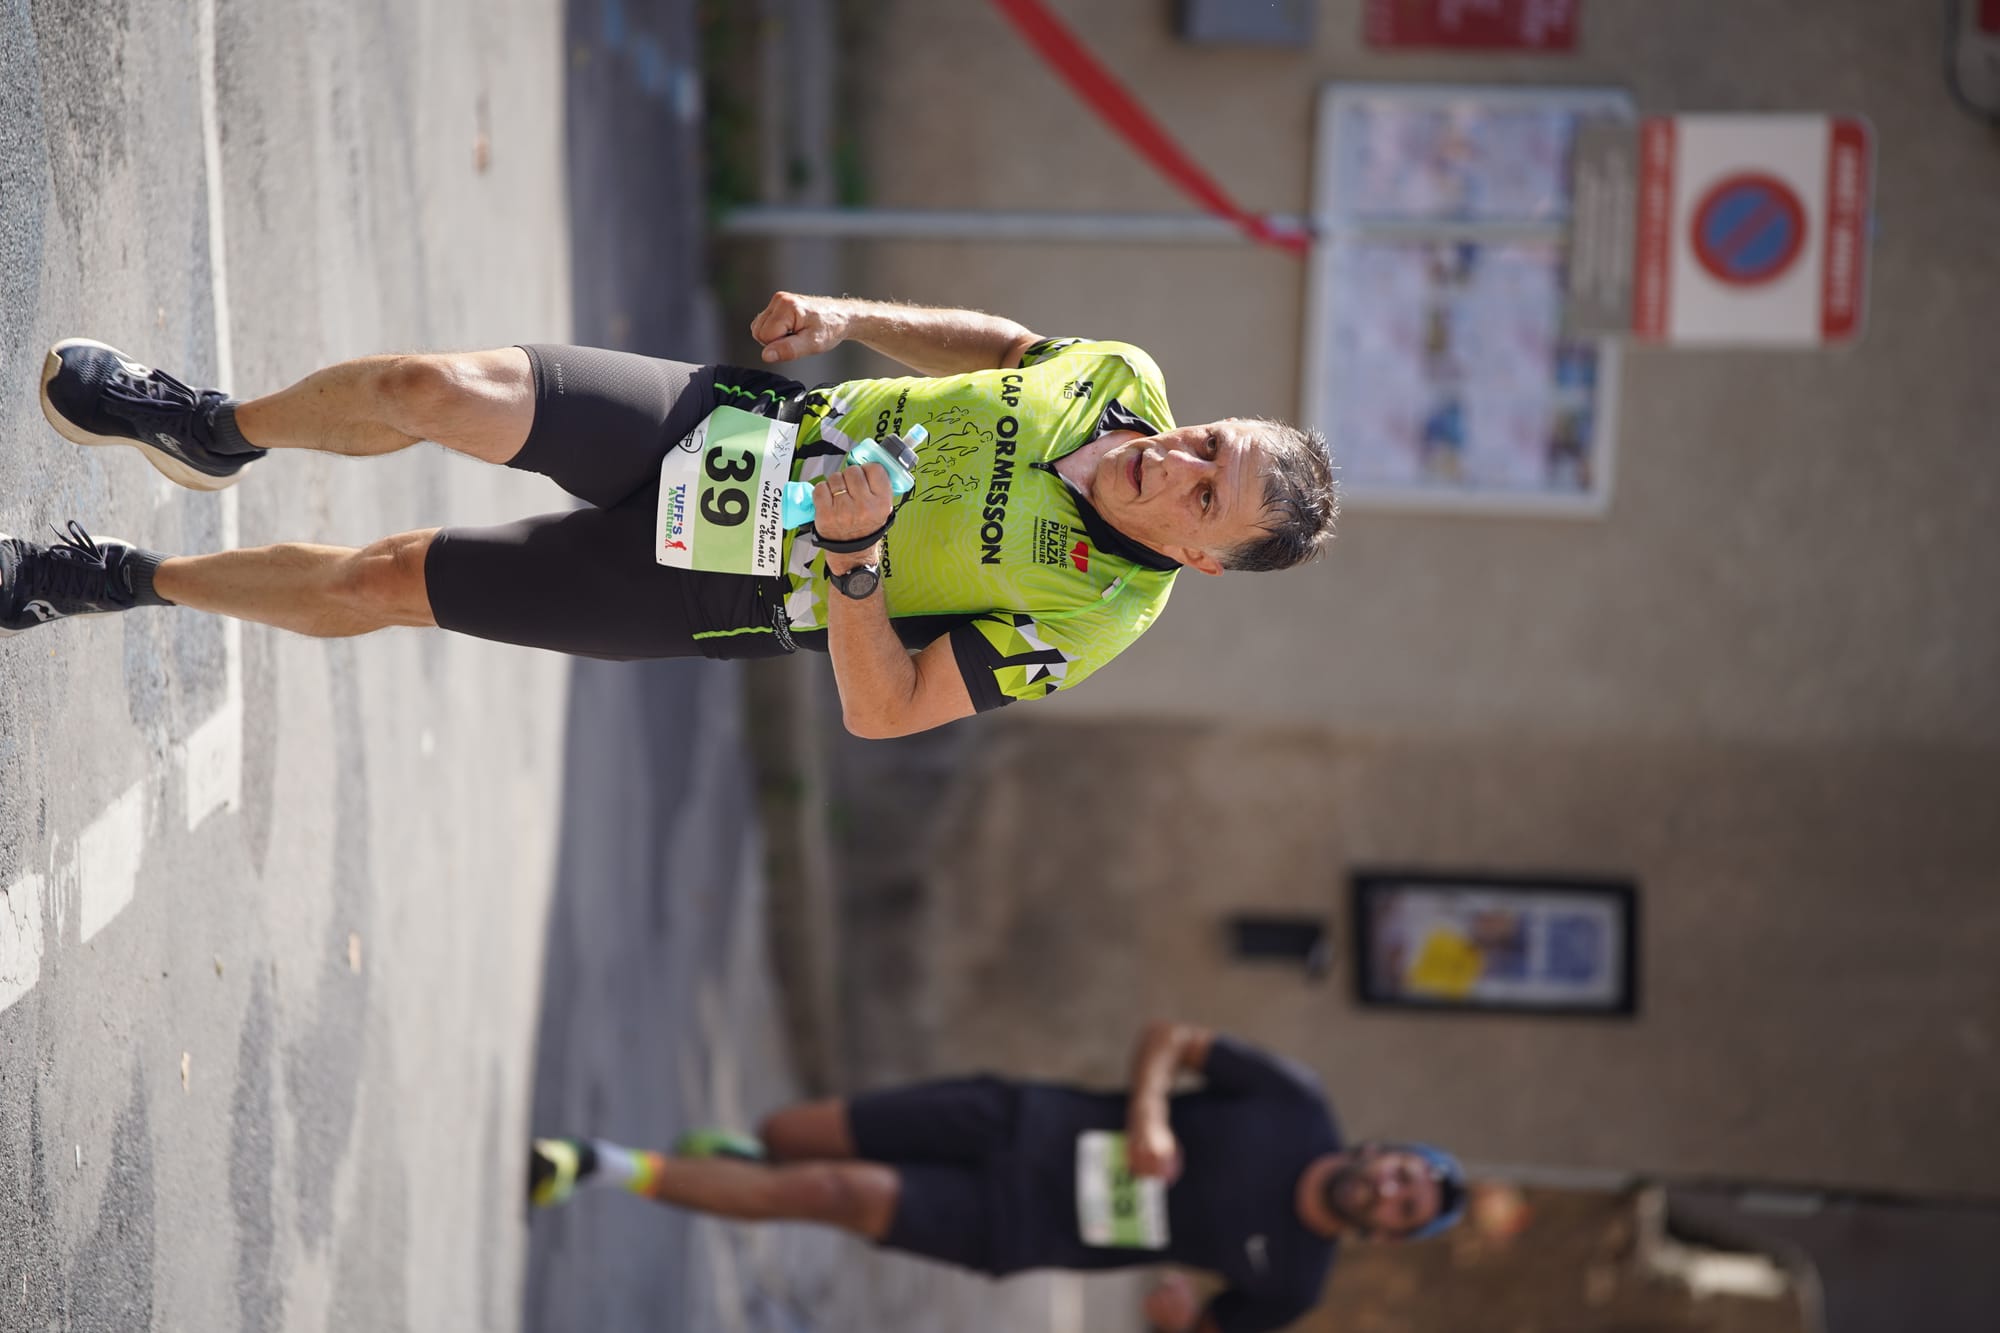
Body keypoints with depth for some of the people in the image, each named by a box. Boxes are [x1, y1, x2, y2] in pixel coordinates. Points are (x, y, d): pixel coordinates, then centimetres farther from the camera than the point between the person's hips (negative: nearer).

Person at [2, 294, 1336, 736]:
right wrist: (847, 316, -2)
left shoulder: (1088, 619, -21)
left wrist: (851, 553, -33)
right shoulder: (1128, 381, -7)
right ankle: (217, 431, 16)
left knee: (382, 582, -6)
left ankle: (127, 578, 18)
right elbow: (990, 343, 13)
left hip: (720, 590, -4)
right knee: (442, 390, -14)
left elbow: (884, 710, -19)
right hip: (745, 416, 4)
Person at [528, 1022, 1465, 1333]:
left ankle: (609, 1170, -11)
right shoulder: (1297, 1105, -4)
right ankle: (738, 1151, 28)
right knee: (806, 1134, -8)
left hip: (1008, 1230, -2)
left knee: (834, 1193, -19)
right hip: (1025, 1127, 2)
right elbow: (1167, 1038, 2)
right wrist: (1146, 1113, -18)